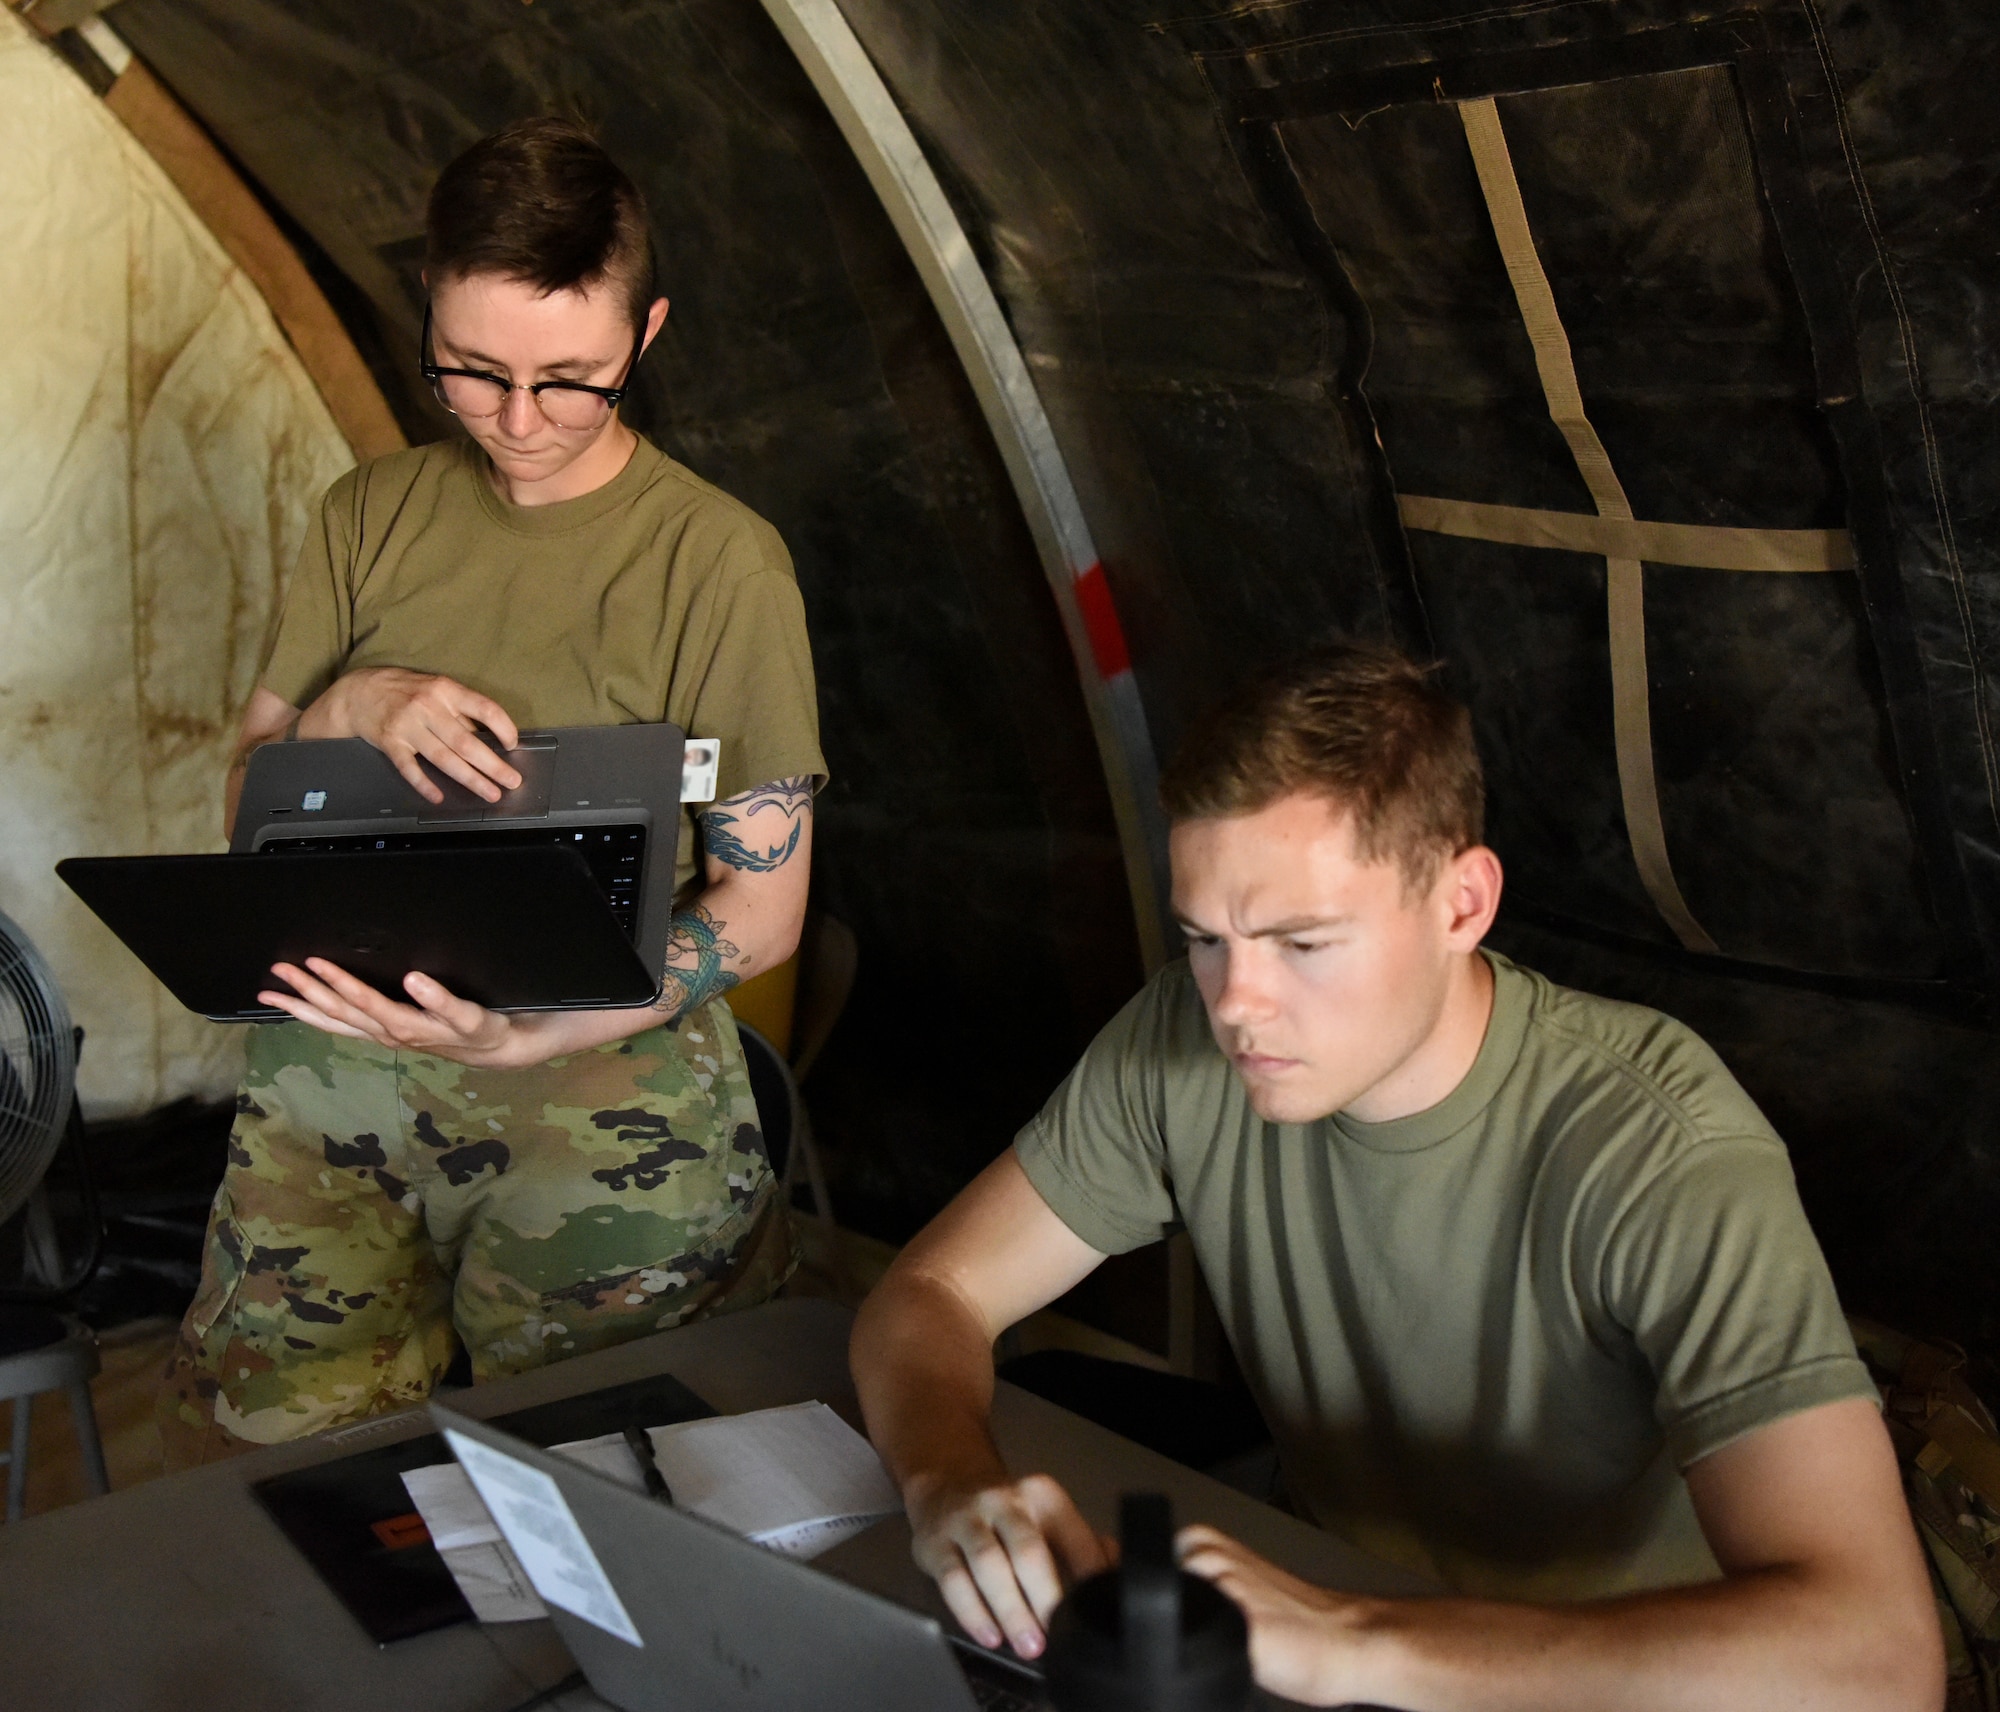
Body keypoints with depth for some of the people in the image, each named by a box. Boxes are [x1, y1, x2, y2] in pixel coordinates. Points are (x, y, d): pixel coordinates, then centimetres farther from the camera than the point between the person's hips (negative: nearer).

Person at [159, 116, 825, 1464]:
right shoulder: (376, 517, 9)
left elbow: (764, 907, -6)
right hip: (337, 1054, 4)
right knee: (250, 1449, -2)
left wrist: (528, 1033, -19)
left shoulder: (720, 561, -5)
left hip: (609, 1082, -3)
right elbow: (247, 801, 13)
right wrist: (350, 708, -9)